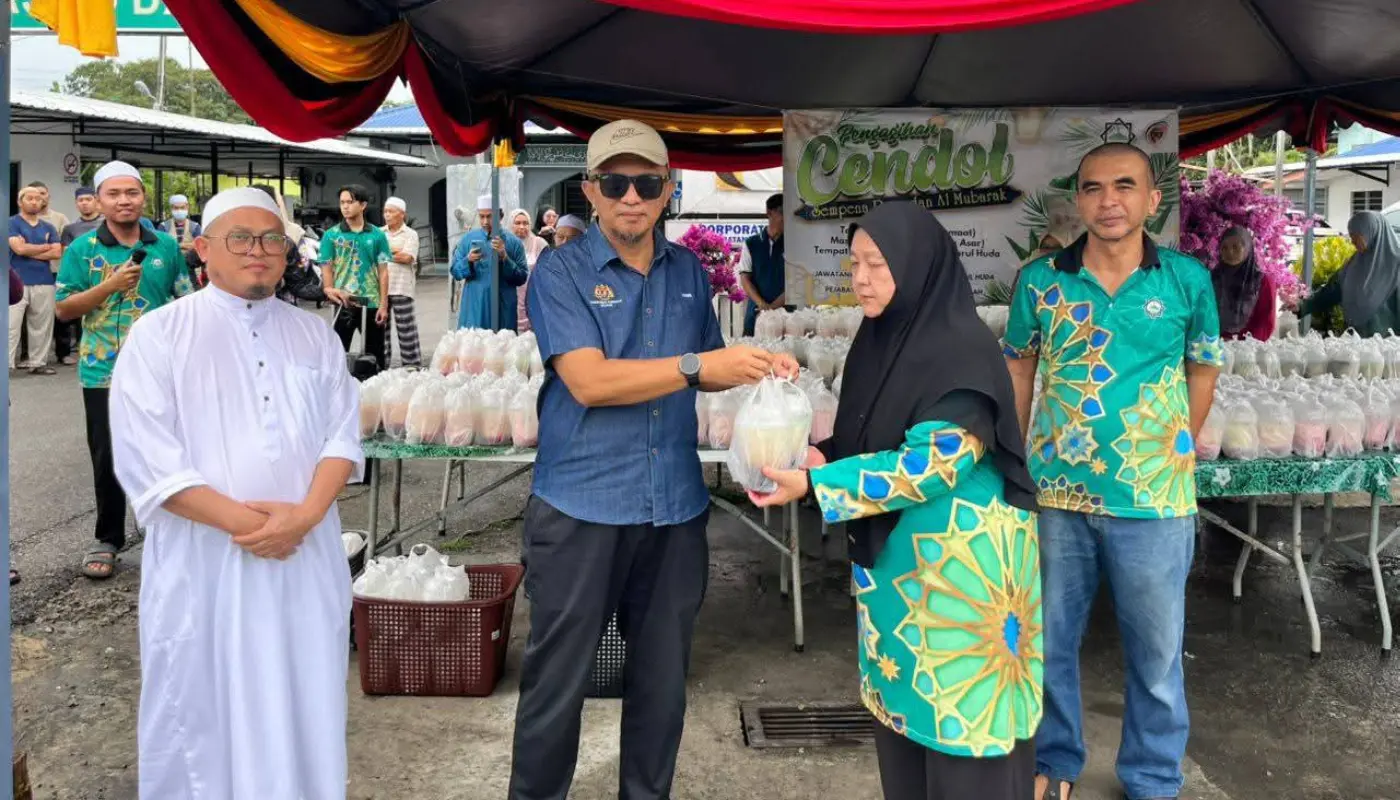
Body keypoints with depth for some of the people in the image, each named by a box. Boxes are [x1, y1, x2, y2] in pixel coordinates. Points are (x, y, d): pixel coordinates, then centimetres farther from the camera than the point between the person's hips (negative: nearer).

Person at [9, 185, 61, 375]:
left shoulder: (48, 228, 15)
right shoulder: (12, 223, 2)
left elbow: (57, 253, 2)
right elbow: (19, 248, -13)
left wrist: (30, 251, -6)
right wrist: (46, 247, 0)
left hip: (44, 282, 4)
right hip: (17, 282, -4)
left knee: (41, 326, 8)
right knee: (11, 325, -7)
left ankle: (38, 362, 15)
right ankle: (6, 364, -7)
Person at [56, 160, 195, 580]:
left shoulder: (166, 246, 3)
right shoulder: (82, 249, -1)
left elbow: (186, 302, 8)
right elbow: (64, 309, -4)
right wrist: (110, 285, -17)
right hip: (104, 372, -1)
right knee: (107, 458, 7)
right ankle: (108, 539, 20)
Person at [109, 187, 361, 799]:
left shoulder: (315, 334, 10)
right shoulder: (159, 333, -2)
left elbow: (343, 432, 3)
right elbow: (144, 456, -9)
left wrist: (306, 514, -14)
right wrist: (238, 521, -16)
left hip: (305, 554, 3)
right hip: (204, 555, -3)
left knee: (301, 708, 11)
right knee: (204, 709, 7)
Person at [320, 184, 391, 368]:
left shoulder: (377, 235, 4)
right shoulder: (331, 235, 2)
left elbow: (383, 271, 4)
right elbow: (326, 269, 1)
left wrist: (384, 304, -2)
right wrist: (330, 291, -13)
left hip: (372, 303, 1)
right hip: (344, 303, -1)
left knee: (376, 355, 10)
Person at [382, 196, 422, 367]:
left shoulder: (410, 234, 3)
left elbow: (407, 257, -10)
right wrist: (395, 251, -7)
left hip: (401, 288, -4)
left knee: (405, 328, -3)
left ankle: (412, 365, 3)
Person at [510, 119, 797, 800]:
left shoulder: (689, 271, 8)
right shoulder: (560, 272, -6)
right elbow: (588, 381, -19)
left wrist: (755, 369, -2)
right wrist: (696, 367, -26)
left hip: (675, 509, 4)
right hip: (580, 507, -4)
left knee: (662, 680, 17)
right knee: (556, 683, 8)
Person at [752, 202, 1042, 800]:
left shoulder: (962, 350, -18)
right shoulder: (880, 339, 7)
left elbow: (932, 463, -23)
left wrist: (816, 485, -23)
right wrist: (822, 456, -6)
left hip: (961, 557, -8)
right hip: (894, 553, 8)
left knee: (961, 712, 3)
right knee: (902, 706, 16)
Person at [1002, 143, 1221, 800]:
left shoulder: (1188, 279, -4)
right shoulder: (1040, 281, -4)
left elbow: (1202, 369, 8)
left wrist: (1176, 455, 4)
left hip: (1155, 500, 0)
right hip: (1056, 495, 1)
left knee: (1156, 650, 14)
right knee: (1049, 639, 15)